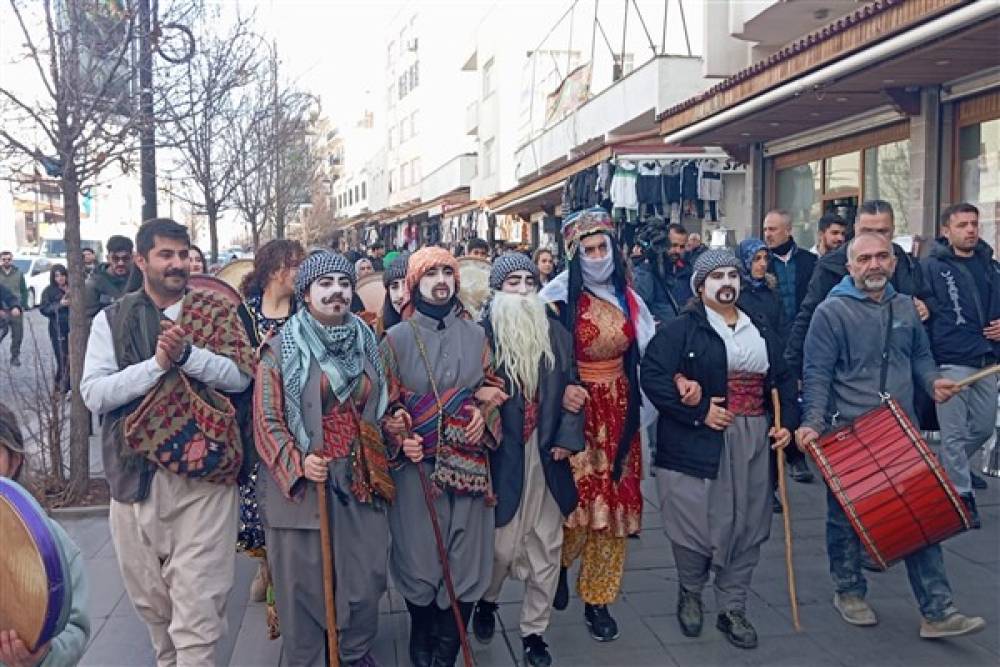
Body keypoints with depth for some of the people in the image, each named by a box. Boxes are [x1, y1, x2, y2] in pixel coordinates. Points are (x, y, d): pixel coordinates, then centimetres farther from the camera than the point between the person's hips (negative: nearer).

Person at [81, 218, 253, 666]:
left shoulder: (217, 312, 5)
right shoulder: (111, 320, 6)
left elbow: (241, 377, -6)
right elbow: (93, 394, -5)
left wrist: (187, 352, -19)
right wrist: (157, 362, -16)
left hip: (203, 471, -2)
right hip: (135, 474, 2)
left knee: (197, 605, -4)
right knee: (150, 598, 18)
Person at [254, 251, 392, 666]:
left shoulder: (366, 342, 9)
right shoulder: (282, 348, -5)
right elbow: (266, 419, -8)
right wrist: (297, 464, -19)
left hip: (360, 481, 4)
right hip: (302, 484, -4)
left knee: (365, 579, 10)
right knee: (305, 585, 5)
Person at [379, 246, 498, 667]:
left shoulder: (475, 335, 9)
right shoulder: (396, 338, 1)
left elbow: (492, 387, 15)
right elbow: (385, 401, 2)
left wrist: (484, 415, -4)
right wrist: (400, 438, -14)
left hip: (468, 464, 2)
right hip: (417, 465, -2)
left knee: (466, 560, 5)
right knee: (420, 561, 5)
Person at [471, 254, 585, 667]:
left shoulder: (557, 334, 7)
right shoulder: (482, 334, -5)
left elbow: (572, 387, 7)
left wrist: (568, 437, -3)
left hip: (547, 454, 4)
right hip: (503, 455, -4)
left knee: (546, 546, 9)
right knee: (502, 544, 1)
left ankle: (534, 630, 27)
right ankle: (486, 600, 35)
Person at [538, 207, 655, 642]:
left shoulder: (627, 297, 7)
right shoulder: (561, 300, -8)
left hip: (619, 412, 5)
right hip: (577, 411, -4)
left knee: (615, 502, 7)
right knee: (579, 500, -6)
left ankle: (598, 600, 24)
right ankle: (560, 563, 29)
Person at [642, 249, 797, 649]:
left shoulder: (761, 329, 14)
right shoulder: (682, 329, -6)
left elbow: (783, 379, 20)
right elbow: (653, 376, -16)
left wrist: (787, 422, 5)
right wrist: (699, 412, -18)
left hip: (753, 444, 5)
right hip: (698, 443, -5)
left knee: (747, 527, 9)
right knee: (695, 524, 0)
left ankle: (732, 609, 25)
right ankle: (690, 594, 29)